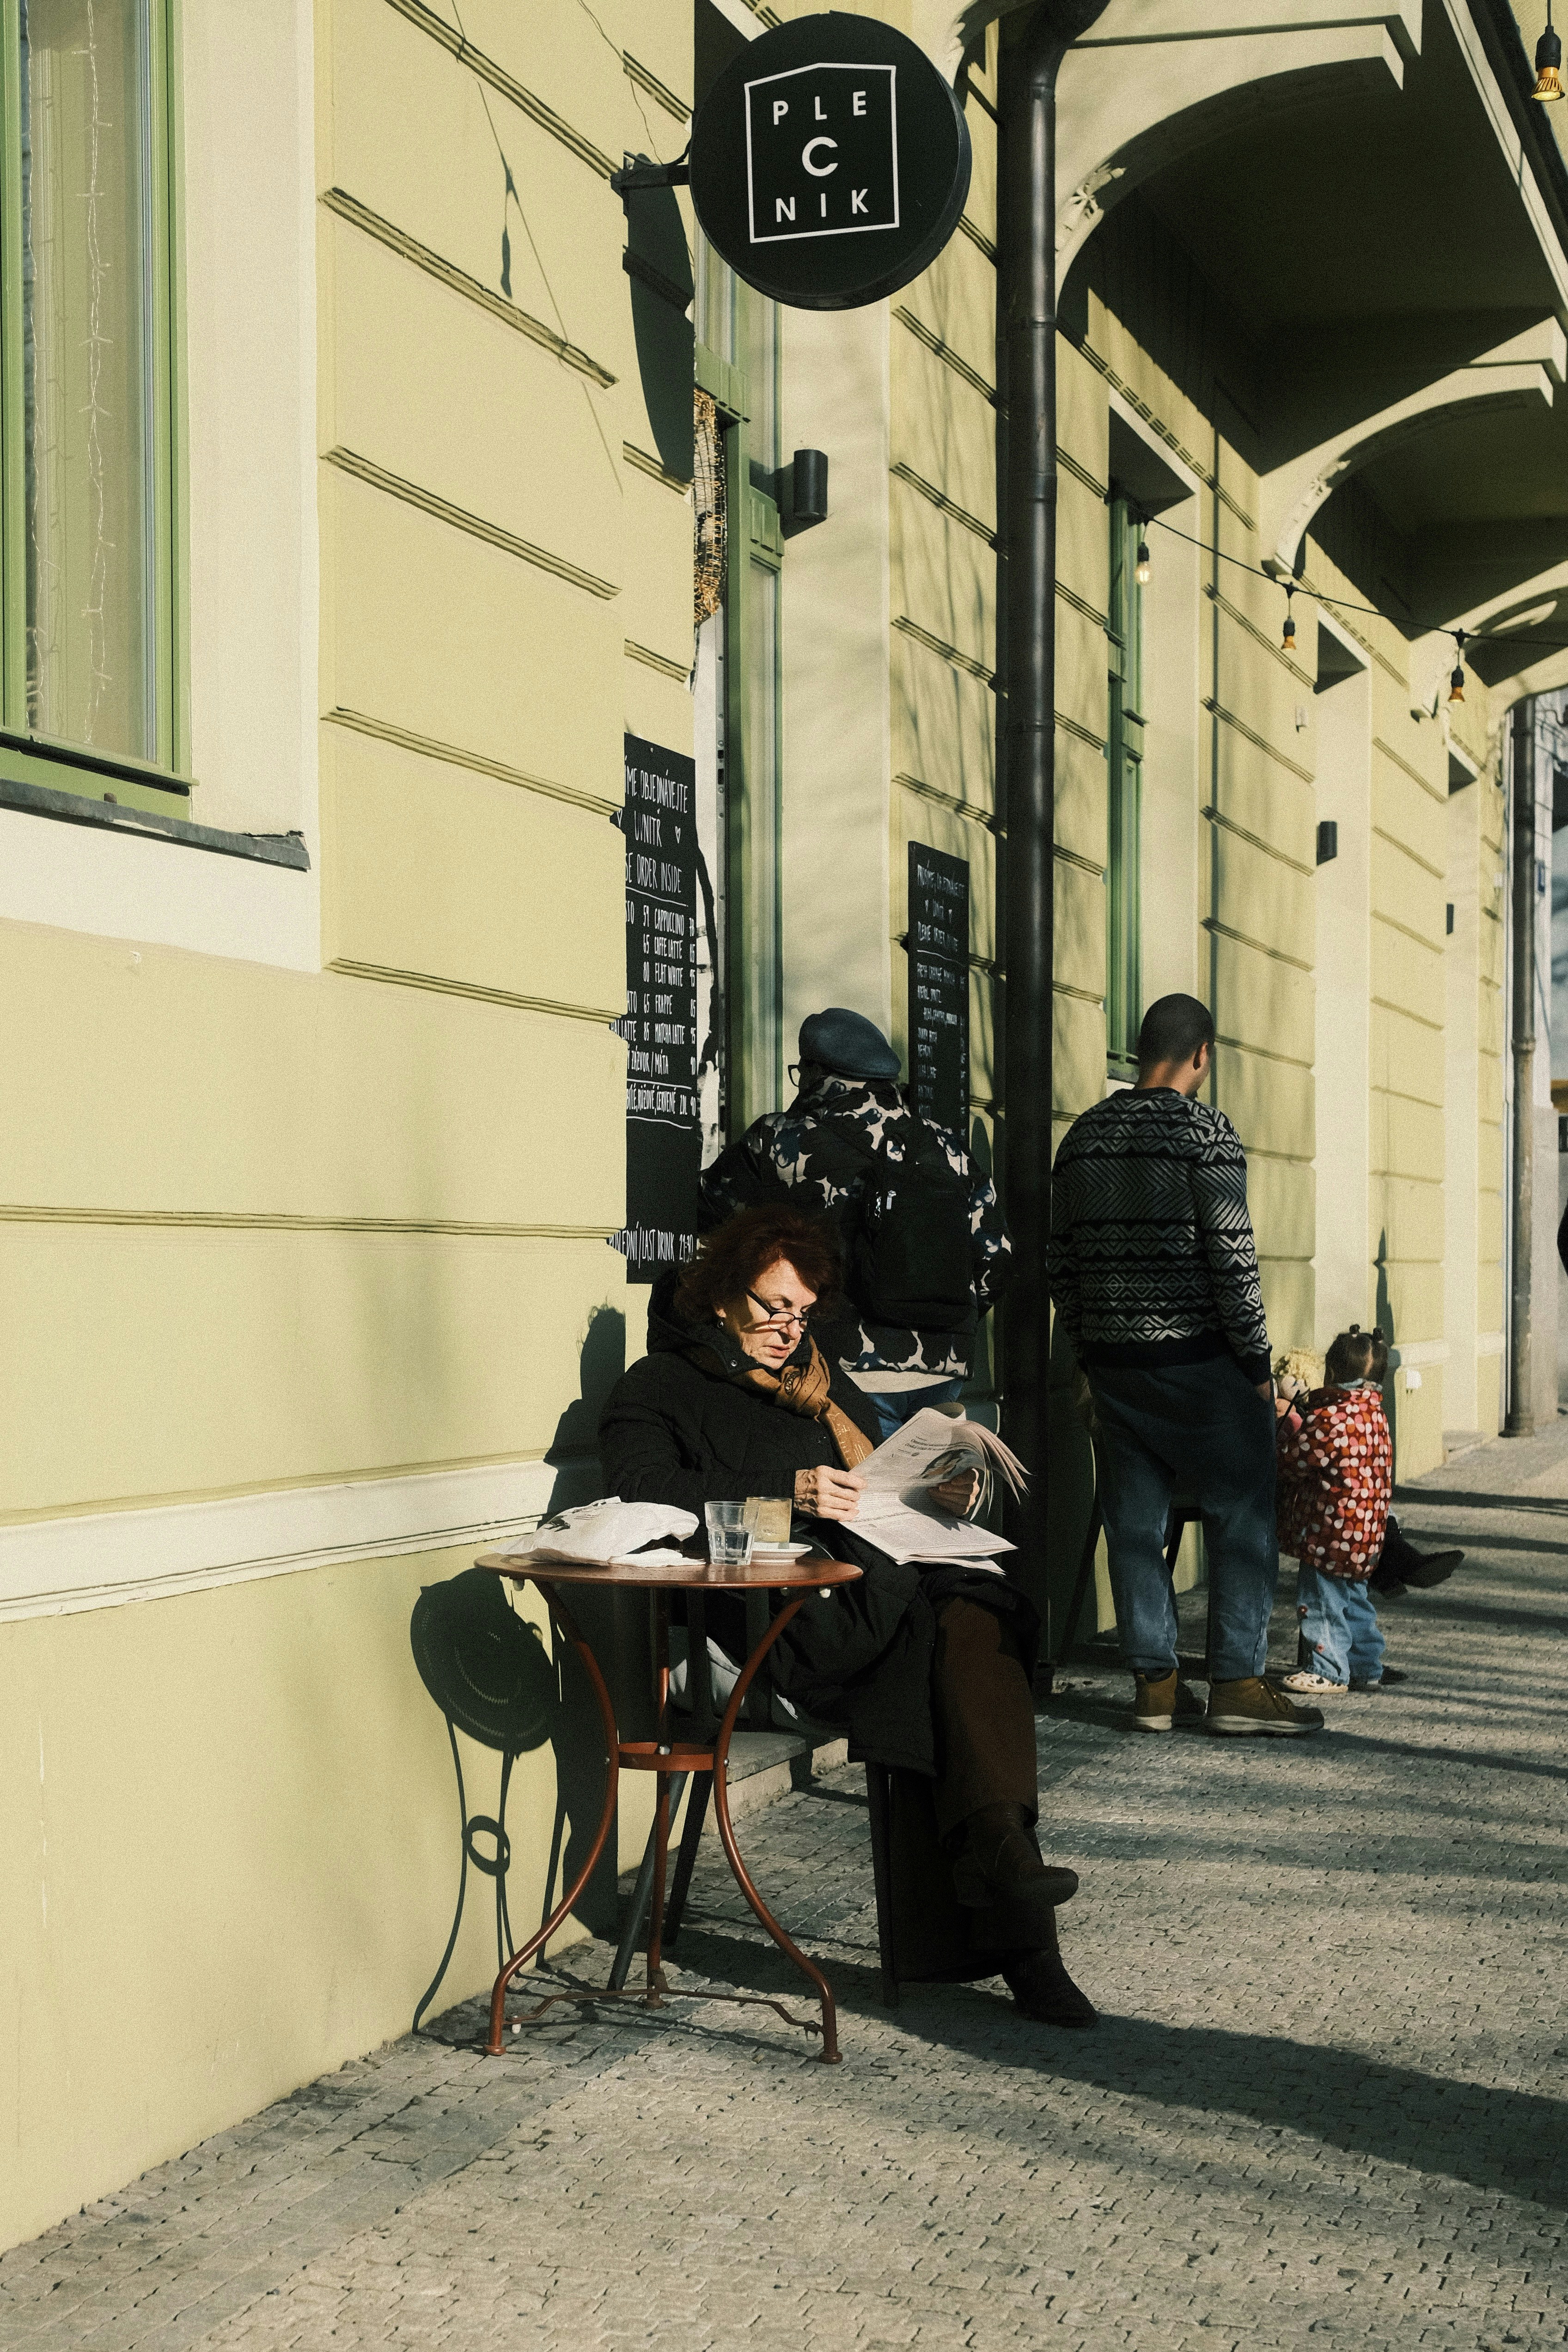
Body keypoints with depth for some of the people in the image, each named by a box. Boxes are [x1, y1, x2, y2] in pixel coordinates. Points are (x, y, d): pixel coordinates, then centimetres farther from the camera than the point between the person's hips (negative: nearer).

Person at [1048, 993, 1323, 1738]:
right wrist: (1258, 1365, -7)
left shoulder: (1084, 1136, 9)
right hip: (1199, 1360, -6)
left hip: (1113, 1360, 6)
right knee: (1242, 1517, 3)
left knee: (1134, 1522, 9)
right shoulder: (1206, 1132, -10)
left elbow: (1061, 1260, 11)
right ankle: (1237, 1684, 2)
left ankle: (1154, 1683, 12)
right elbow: (1232, 1259, -14)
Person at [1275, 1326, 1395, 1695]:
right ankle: (1367, 1669, 25)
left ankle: (1328, 1672, 9)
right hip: (1363, 1538, 9)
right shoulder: (1375, 1416, 7)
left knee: (1320, 1602, 3)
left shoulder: (1328, 1420, -21)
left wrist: (1291, 1420, 0)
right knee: (1354, 1601, 19)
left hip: (1330, 1534, -9)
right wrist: (1304, 1412, 14)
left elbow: (1291, 1461, -15)